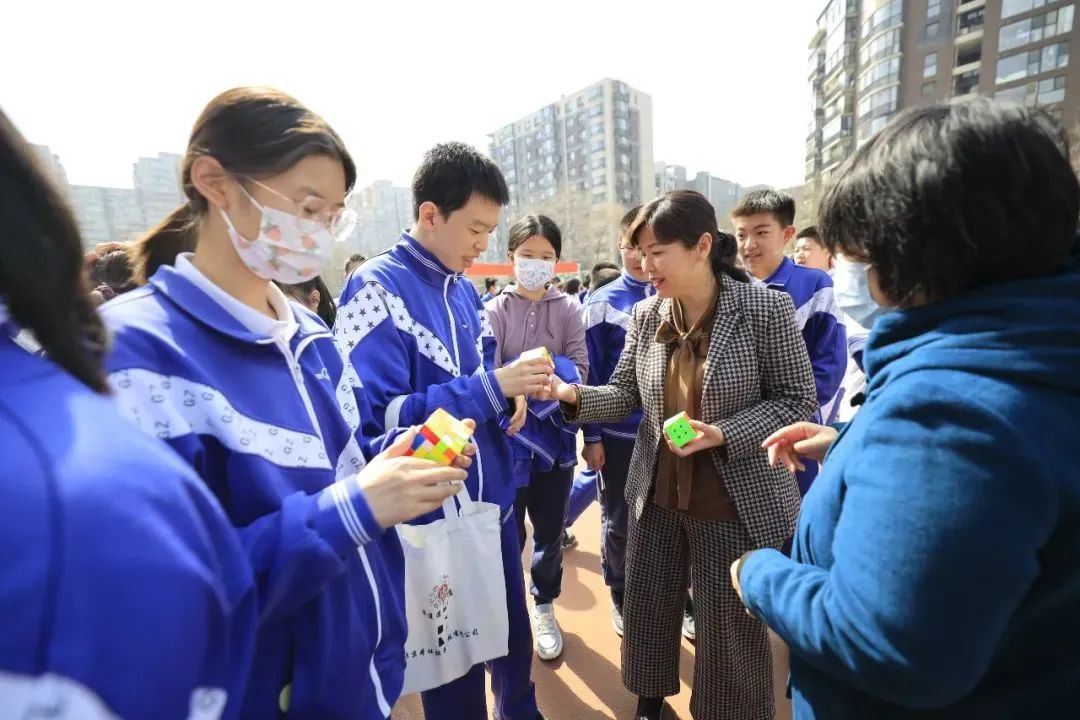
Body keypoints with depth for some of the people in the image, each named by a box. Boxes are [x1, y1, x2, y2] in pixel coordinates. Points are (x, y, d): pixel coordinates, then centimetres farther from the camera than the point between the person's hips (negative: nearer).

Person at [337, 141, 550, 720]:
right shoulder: (376, 289, -17)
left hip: (493, 499, 8)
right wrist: (490, 388, -25)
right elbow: (378, 414, -24)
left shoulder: (464, 289, 6)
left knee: (513, 629, 26)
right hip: (436, 514, -7)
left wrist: (508, 394, -6)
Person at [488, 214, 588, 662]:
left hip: (555, 434, 2)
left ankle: (544, 609, 40)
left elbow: (580, 369, -3)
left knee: (550, 530, 16)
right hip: (509, 437, -1)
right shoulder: (495, 310, -4)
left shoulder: (568, 308, 1)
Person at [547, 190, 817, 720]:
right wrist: (572, 395, -16)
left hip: (737, 503, -4)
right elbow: (625, 395, 2)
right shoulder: (645, 315, -2)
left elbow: (797, 401, -10)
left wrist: (723, 434, -24)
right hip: (656, 496, 5)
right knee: (646, 609, 21)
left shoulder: (765, 309, -15)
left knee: (730, 630, 15)